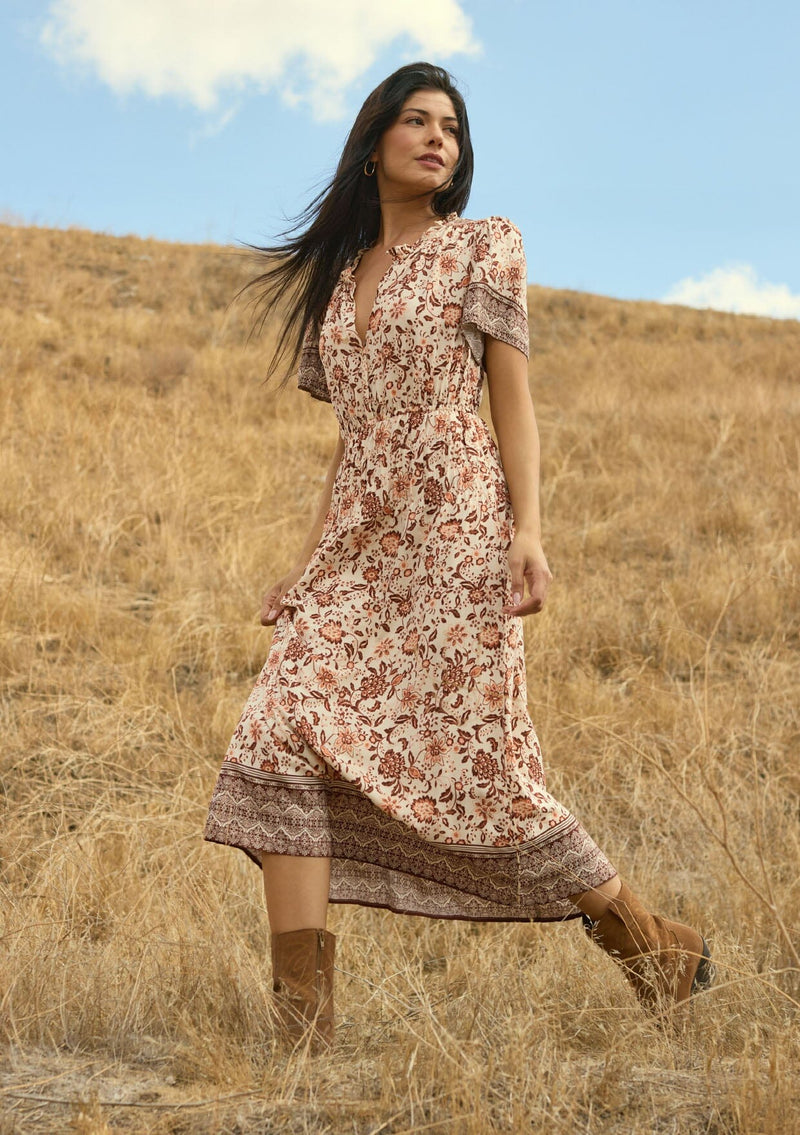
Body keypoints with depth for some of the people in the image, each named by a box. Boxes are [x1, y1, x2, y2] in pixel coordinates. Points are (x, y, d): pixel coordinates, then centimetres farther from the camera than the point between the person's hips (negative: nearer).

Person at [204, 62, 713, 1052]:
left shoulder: (481, 248, 5)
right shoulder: (339, 276, 20)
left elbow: (512, 400, -2)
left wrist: (528, 532, -13)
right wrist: (309, 558, 15)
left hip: (455, 535, -5)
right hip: (358, 547, 5)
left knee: (480, 766, -5)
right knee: (281, 746, -12)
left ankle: (653, 948, 17)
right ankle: (303, 1028, -12)